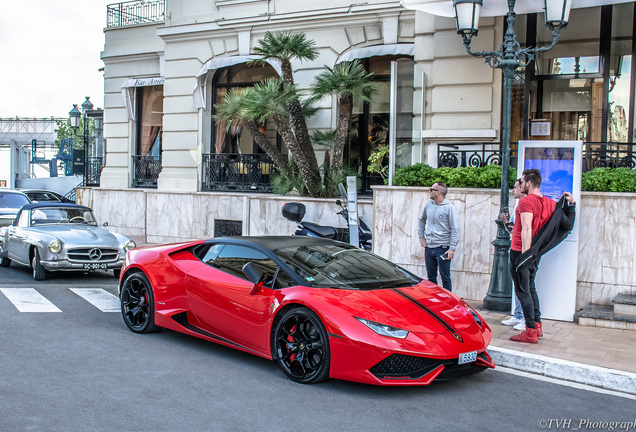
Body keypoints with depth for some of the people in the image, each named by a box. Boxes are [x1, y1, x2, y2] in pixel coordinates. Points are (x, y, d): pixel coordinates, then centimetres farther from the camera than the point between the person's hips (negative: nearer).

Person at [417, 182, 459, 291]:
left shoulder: (449, 207, -9)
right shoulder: (429, 205, 8)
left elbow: (455, 230, -10)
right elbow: (421, 220, 26)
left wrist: (452, 248, -15)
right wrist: (421, 236, 16)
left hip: (442, 248, -6)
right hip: (428, 247, 6)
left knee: (445, 278, -2)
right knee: (431, 277, 13)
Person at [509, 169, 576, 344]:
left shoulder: (526, 201, -15)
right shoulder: (549, 203, 7)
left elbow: (526, 230, -24)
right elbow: (568, 225, 10)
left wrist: (525, 253, -27)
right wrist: (571, 204, 16)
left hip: (520, 251, -8)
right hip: (535, 253, 8)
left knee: (522, 290, -4)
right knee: (530, 288, 20)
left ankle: (531, 331, -3)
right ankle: (537, 325, 25)